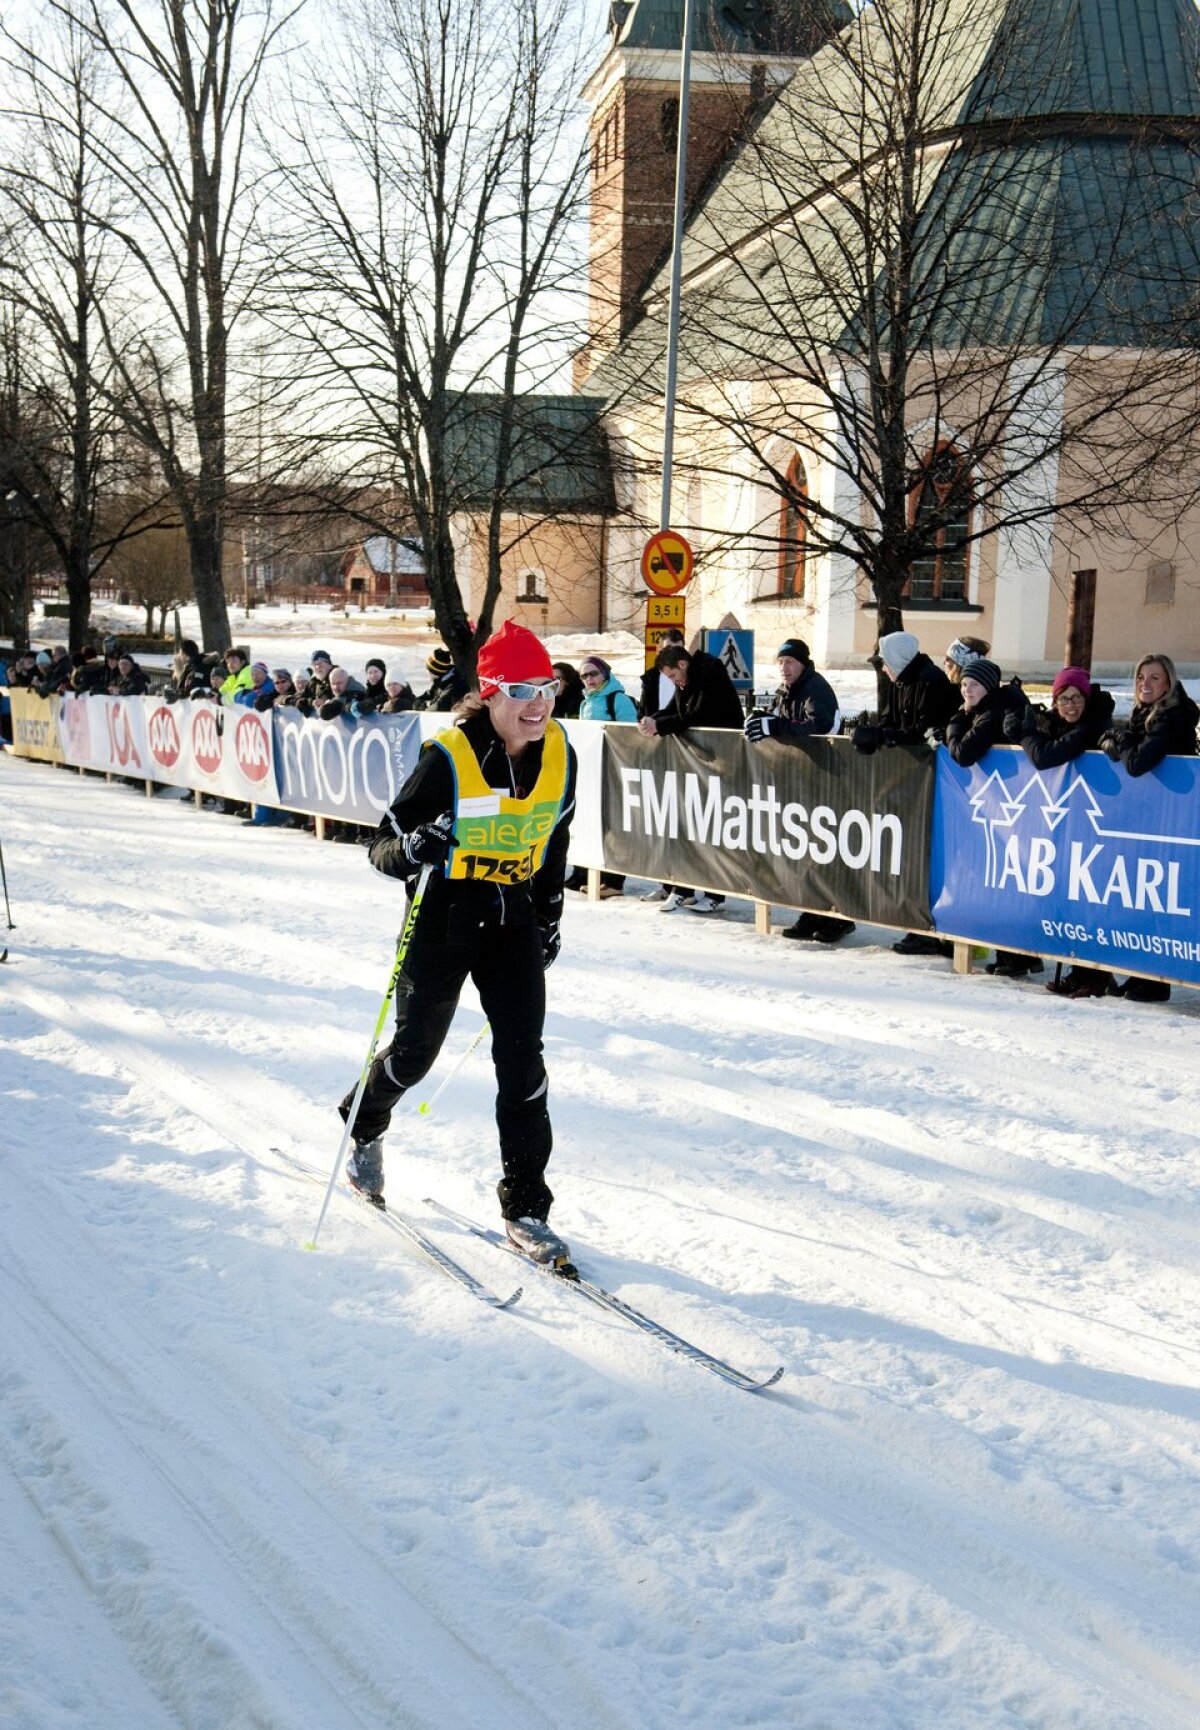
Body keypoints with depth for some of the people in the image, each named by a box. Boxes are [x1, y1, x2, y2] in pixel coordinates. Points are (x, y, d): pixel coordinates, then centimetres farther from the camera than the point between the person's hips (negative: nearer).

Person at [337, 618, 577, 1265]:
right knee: (416, 1048, 11)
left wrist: (549, 911, 15)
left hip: (514, 918, 3)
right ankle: (363, 1128, 44)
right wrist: (412, 850, -39)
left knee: (522, 1058, -4)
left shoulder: (558, 754, -4)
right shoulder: (449, 758, -20)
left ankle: (526, 1209, 3)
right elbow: (383, 845, -16)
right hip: (445, 915, -3)